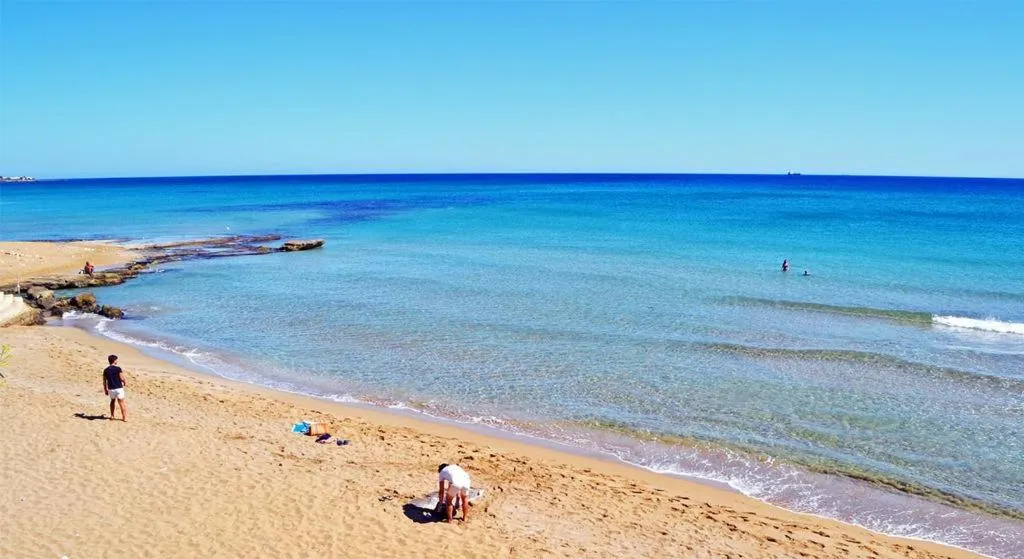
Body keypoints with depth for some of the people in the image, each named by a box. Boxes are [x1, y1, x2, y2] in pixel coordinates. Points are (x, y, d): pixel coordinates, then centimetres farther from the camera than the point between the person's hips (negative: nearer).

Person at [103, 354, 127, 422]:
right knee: (121, 403, 5)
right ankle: (124, 417, 8)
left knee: (112, 401, 25)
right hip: (118, 388, -4)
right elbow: (122, 378, -14)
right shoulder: (118, 369, -11)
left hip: (111, 389, 4)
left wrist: (105, 390, 16)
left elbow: (104, 381, 7)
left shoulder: (106, 370, 4)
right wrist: (124, 383, 8)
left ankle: (112, 416, 23)